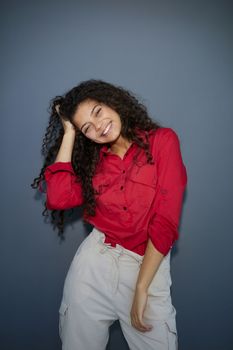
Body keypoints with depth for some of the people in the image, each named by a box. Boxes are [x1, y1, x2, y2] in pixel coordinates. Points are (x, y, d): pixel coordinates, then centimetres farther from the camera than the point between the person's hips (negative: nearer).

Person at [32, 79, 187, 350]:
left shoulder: (162, 140, -3)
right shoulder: (93, 160, 9)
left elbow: (166, 219, -9)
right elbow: (58, 198, -10)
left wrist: (141, 288, -12)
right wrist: (69, 133, -1)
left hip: (148, 266, -3)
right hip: (93, 262, 3)